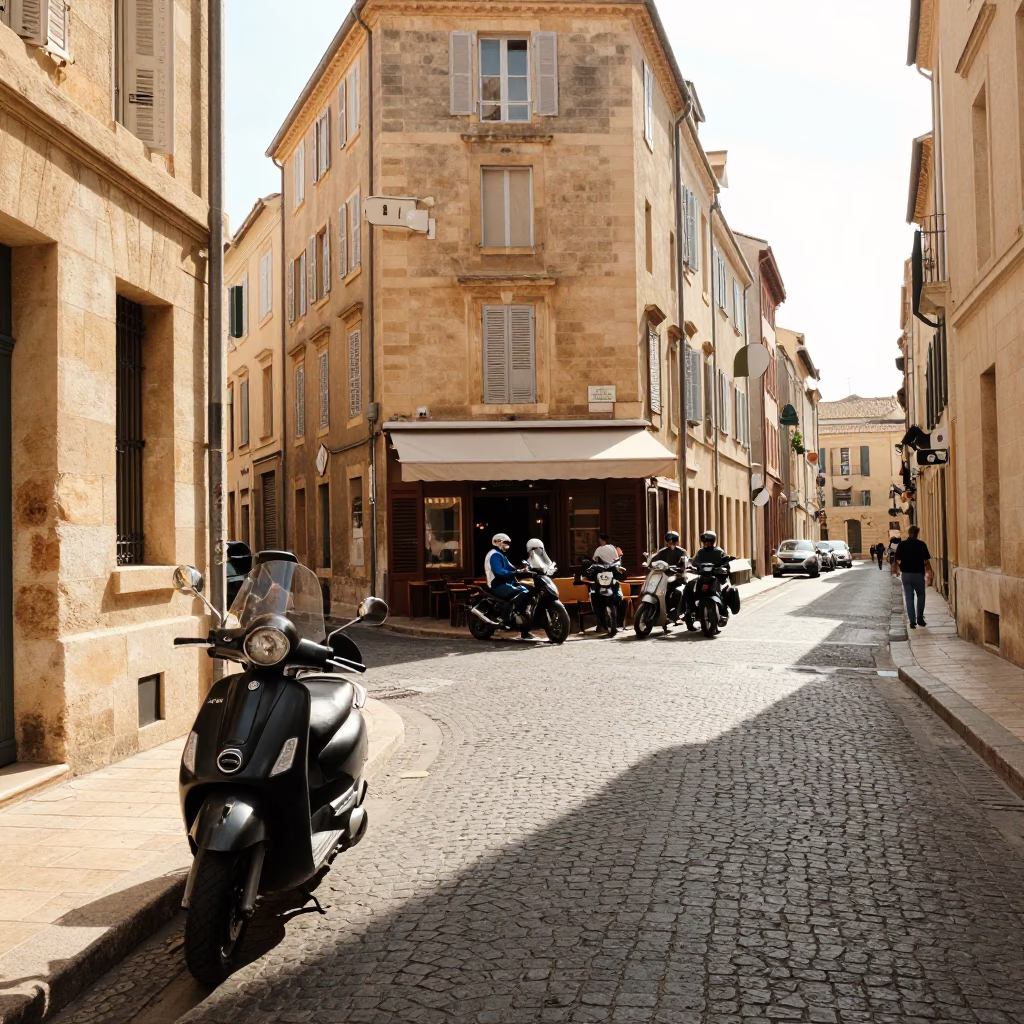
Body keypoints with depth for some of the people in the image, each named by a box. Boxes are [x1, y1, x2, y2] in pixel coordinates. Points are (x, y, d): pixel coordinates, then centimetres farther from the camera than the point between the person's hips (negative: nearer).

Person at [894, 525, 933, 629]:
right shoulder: (921, 544, -7)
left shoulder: (902, 544, -3)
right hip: (918, 573, -1)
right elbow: (926, 561, -7)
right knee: (921, 595, 18)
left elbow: (897, 560, -2)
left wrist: (897, 569, 16)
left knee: (909, 597, 6)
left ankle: (912, 621, 2)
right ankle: (920, 618, 14)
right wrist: (930, 572, 7)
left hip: (906, 574, 1)